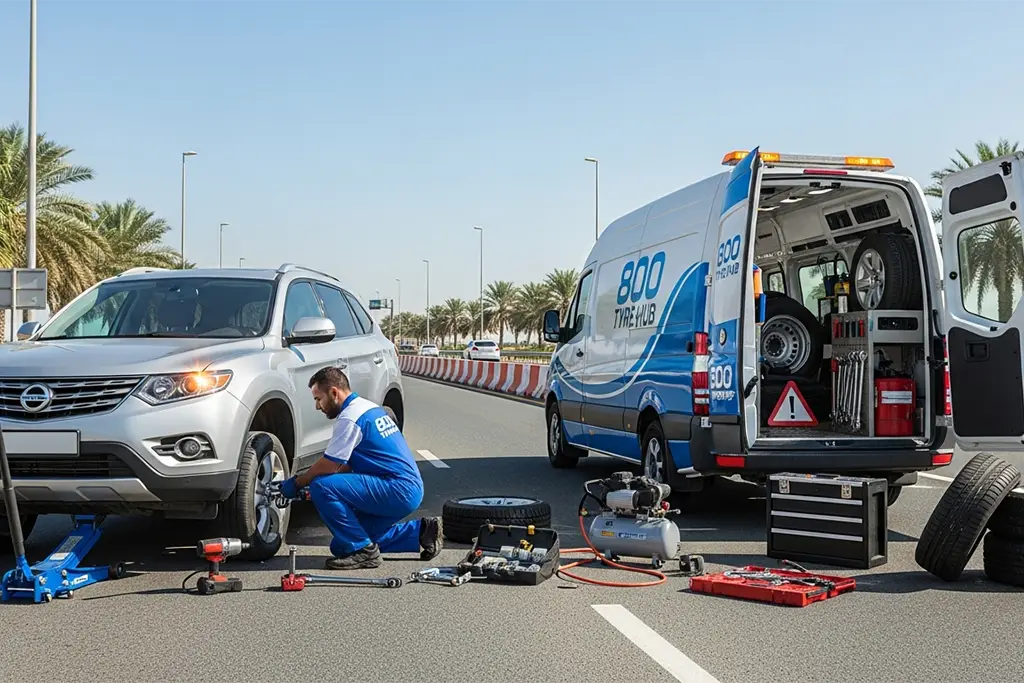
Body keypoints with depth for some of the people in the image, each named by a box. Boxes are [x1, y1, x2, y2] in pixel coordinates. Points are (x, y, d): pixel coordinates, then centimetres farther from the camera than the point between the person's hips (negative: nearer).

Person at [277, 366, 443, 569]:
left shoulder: (350, 417, -13)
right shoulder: (368, 407, 18)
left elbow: (328, 465, -13)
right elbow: (348, 464, 25)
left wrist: (296, 483, 3)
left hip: (398, 491, -10)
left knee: (321, 487, -18)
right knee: (341, 544, 14)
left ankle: (362, 551, -12)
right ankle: (420, 531, 15)